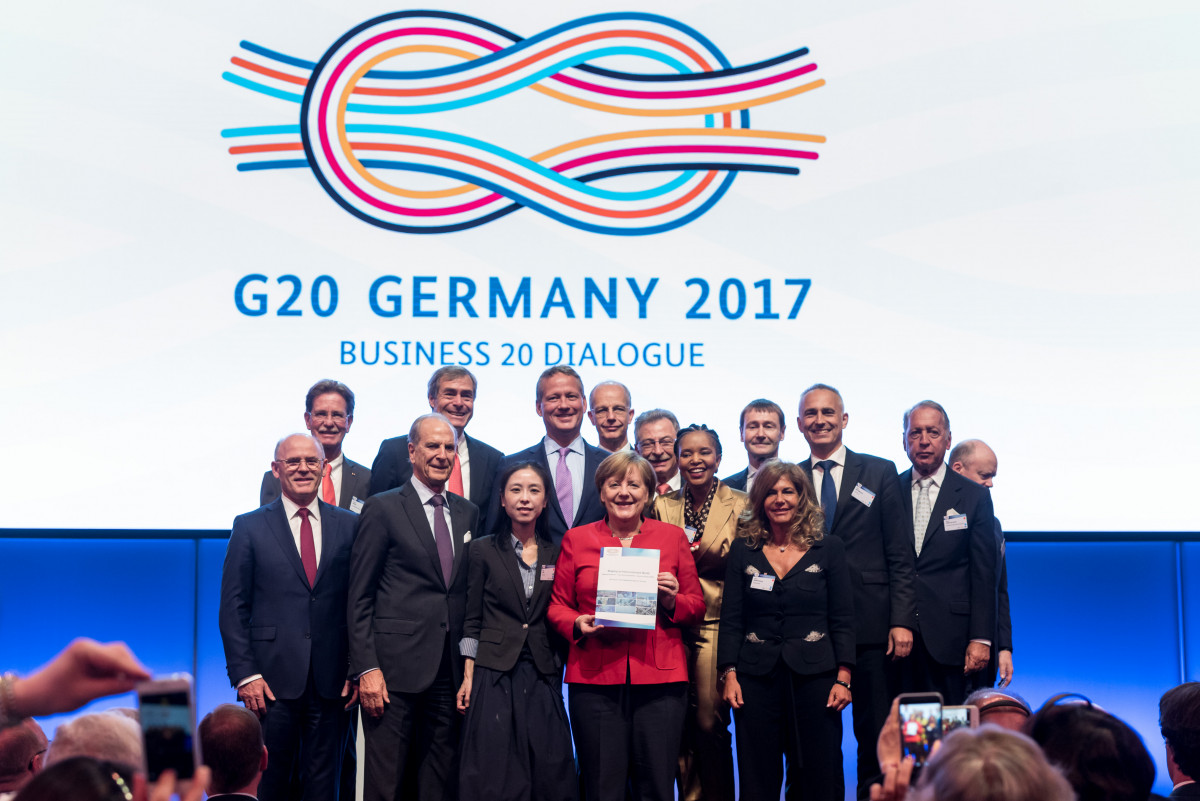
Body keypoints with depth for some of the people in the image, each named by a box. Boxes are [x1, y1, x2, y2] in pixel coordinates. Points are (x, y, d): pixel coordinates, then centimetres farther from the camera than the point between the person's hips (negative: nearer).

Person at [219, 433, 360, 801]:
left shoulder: (349, 526, 8)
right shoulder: (250, 527, 4)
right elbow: (233, 608, 1)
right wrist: (244, 674, -7)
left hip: (332, 682, 2)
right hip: (272, 679, -1)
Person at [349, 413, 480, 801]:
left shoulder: (468, 513, 14)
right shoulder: (383, 508, -1)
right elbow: (360, 598, -4)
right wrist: (366, 668, -13)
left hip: (450, 671, 5)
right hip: (395, 668, -5)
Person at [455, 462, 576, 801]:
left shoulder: (556, 554, 9)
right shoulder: (483, 551, 3)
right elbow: (472, 621, 3)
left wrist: (563, 673, 1)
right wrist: (468, 677, -3)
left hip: (543, 676, 2)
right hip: (494, 674, -2)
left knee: (549, 773, 0)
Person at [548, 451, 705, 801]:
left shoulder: (673, 537, 10)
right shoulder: (576, 539, 10)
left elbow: (698, 608, 13)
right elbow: (557, 605, 12)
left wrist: (673, 601, -8)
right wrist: (577, 624, -8)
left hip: (660, 679, 0)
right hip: (595, 678, 0)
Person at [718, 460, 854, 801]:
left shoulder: (829, 549, 5)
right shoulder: (743, 551, 8)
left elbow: (843, 620, 3)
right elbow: (730, 620, 6)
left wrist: (843, 677, -5)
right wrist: (729, 674, -3)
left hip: (814, 676, -1)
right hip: (756, 677, 1)